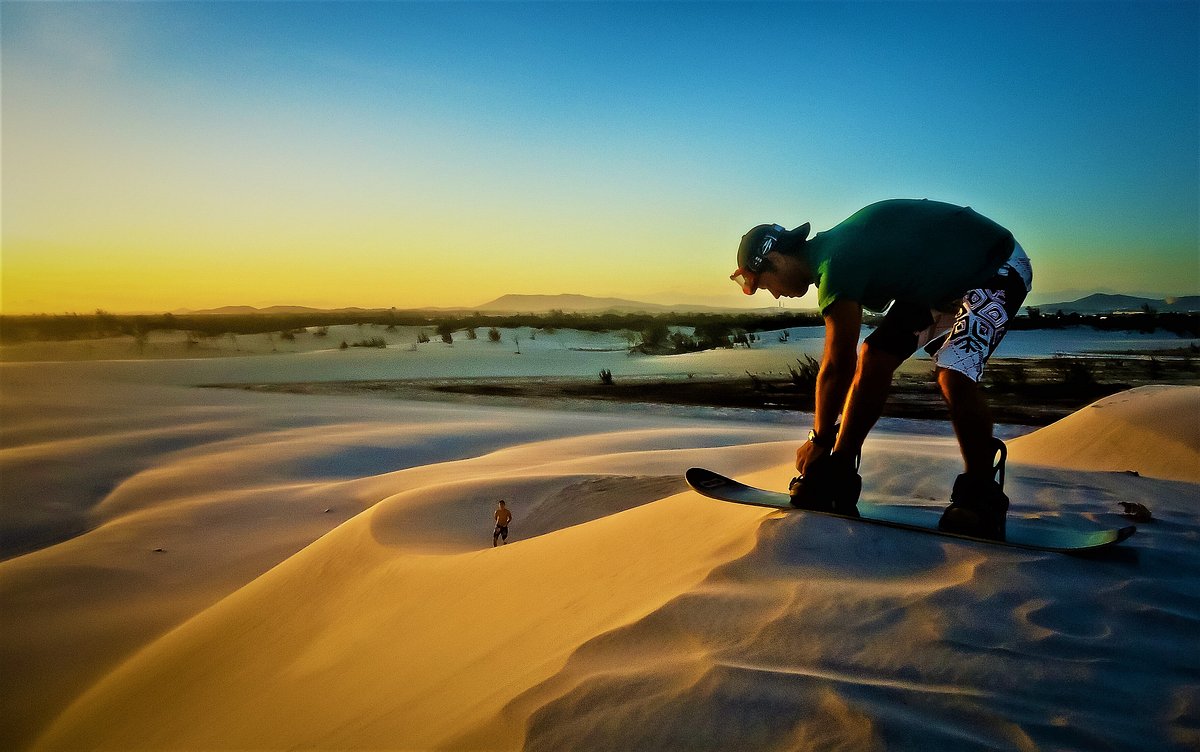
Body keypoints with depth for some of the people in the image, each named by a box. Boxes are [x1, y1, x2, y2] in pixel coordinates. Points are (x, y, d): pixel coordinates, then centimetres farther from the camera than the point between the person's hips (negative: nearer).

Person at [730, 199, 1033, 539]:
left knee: (953, 376, -26)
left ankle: (981, 498, -6)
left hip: (998, 268, -9)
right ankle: (836, 478, 5)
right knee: (874, 358, 0)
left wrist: (819, 439, -9)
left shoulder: (835, 264, -27)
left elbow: (837, 367, -23)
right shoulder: (831, 251, 1)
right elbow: (842, 362, 7)